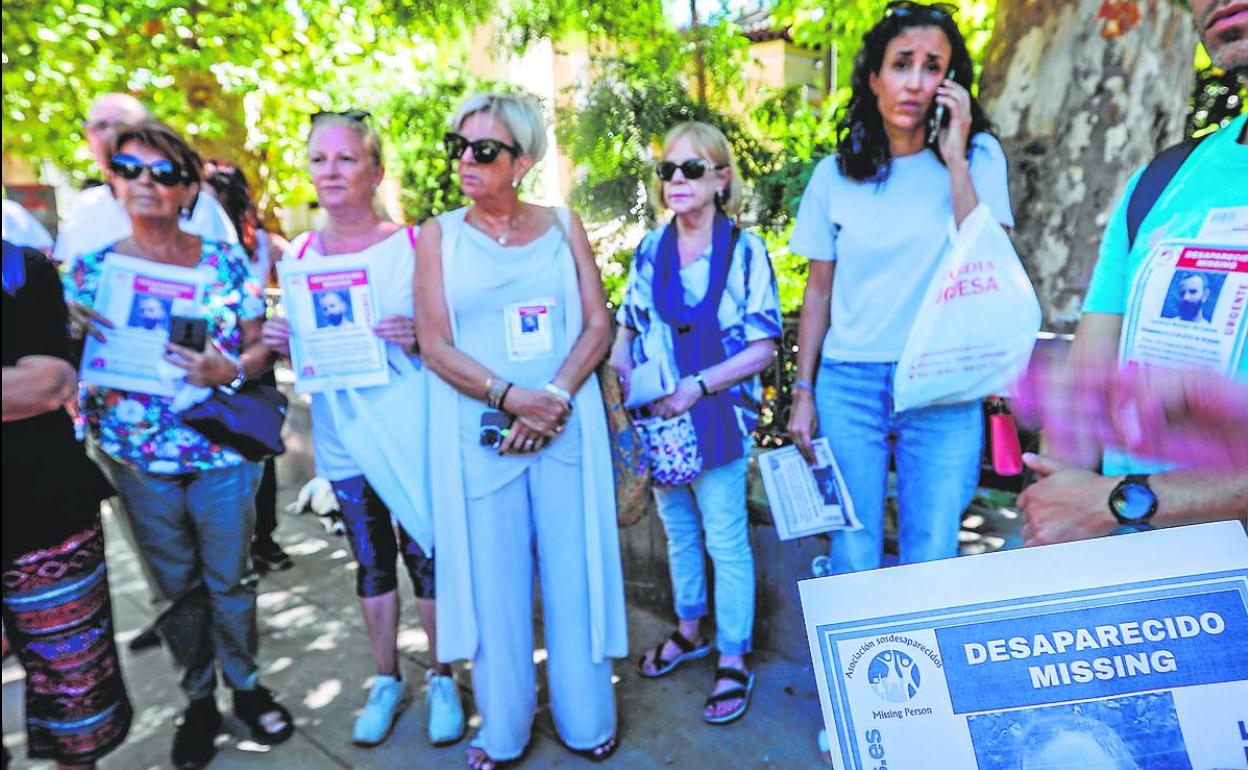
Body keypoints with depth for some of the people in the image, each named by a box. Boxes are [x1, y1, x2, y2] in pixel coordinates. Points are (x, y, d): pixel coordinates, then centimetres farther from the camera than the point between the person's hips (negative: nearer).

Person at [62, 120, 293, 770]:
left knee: (229, 579, 11)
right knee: (177, 586, 15)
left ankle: (246, 685, 33)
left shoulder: (225, 261, -1)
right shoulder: (91, 268, 1)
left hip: (222, 447, -1)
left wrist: (230, 369, -20)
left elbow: (260, 346, 0)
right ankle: (198, 700, 34)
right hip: (138, 455, 1)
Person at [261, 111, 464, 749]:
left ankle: (441, 678, 29)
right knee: (371, 563, 16)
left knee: (427, 556, 6)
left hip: (411, 433, -3)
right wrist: (280, 343, -7)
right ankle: (386, 681, 35)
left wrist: (417, 338, -23)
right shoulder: (299, 254, 6)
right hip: (343, 435, 4)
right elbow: (300, 350, 15)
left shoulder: (414, 245, -6)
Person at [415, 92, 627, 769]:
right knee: (493, 579, 8)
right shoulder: (439, 235, 5)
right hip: (480, 433, 0)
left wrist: (555, 396, -13)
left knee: (573, 573, 8)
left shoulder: (562, 225, 7)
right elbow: (435, 344, -3)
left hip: (566, 428, 1)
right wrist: (512, 398, -15)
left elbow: (598, 324, 2)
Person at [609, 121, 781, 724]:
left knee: (726, 539, 4)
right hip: (656, 415, 5)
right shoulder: (650, 250, 5)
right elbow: (626, 327, 12)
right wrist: (616, 369, -7)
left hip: (717, 417, -4)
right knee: (678, 531, 18)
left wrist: (699, 386, -20)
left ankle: (733, 660, 21)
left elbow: (763, 347, -10)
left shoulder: (745, 251, -8)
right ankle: (689, 630, 39)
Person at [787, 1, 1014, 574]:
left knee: (932, 563, 5)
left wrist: (954, 159, -14)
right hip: (849, 383, 1)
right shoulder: (836, 173, 4)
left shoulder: (978, 155, 2)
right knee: (853, 560, 8)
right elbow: (819, 290, 8)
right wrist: (803, 390, 5)